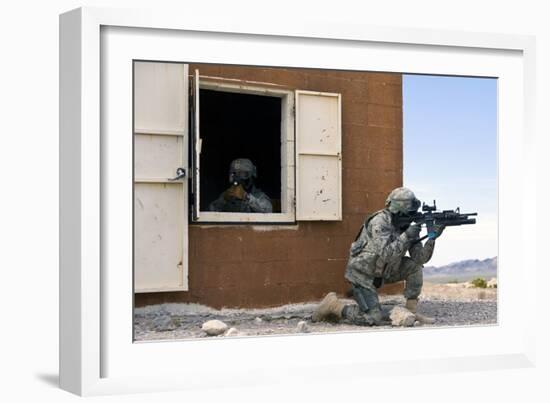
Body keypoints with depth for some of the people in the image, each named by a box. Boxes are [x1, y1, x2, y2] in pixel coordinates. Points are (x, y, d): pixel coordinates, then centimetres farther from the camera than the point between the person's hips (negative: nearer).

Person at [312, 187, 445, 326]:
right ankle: (333, 305, 0)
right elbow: (386, 255, -34)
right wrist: (405, 237, -33)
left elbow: (420, 258, -8)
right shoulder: (380, 222, -24)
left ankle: (411, 311, 3)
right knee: (375, 319, -16)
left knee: (414, 266, -6)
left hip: (380, 273, 8)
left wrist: (432, 238, -22)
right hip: (362, 273, -8)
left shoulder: (407, 227, -2)